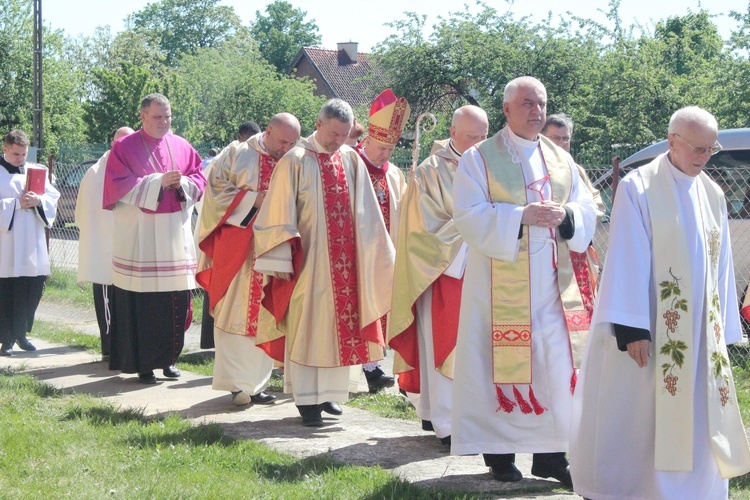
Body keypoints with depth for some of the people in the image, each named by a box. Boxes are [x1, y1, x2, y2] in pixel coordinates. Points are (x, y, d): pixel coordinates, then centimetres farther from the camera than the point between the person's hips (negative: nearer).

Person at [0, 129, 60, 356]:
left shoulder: (37, 171, 12)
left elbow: (53, 197, 6)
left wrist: (38, 201, -13)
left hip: (32, 244, 4)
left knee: (33, 290, 7)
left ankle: (21, 333, 22)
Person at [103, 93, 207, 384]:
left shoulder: (181, 147, 12)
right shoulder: (125, 148, 0)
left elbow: (199, 179, 11)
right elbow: (119, 186, -9)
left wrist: (182, 183, -11)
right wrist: (158, 182, -17)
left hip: (176, 237, 4)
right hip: (139, 238, -4)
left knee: (176, 300, 2)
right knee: (142, 303, -4)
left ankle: (168, 358, 15)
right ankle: (143, 363, 4)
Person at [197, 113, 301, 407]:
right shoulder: (238, 155, 0)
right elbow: (217, 191, -3)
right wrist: (253, 199, -14)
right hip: (237, 250, -4)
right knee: (236, 312, -3)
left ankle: (255, 383, 12)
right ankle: (237, 383, 2)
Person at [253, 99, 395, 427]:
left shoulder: (351, 160, 6)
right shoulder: (295, 161, -8)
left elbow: (365, 214, 12)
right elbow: (279, 214, -8)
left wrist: (379, 258, 11)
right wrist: (282, 261, -13)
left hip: (345, 262, 5)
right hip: (308, 261, -5)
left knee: (339, 325, 9)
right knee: (307, 327, -1)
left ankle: (329, 392, 20)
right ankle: (306, 399, 5)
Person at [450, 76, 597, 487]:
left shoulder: (562, 160, 14)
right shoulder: (479, 158, 0)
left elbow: (587, 211, 10)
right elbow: (469, 217, -11)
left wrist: (566, 216, -13)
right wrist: (521, 217, -21)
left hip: (555, 286, 4)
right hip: (502, 286, -4)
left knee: (558, 366, 2)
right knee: (503, 365, -1)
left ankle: (551, 453, 12)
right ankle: (500, 453, 9)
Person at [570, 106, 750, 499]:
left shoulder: (713, 195, 9)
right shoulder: (638, 188, -7)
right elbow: (627, 261, -12)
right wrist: (632, 329, -17)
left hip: (700, 330, 5)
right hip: (652, 328, -5)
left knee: (695, 419, 7)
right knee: (642, 419, 0)